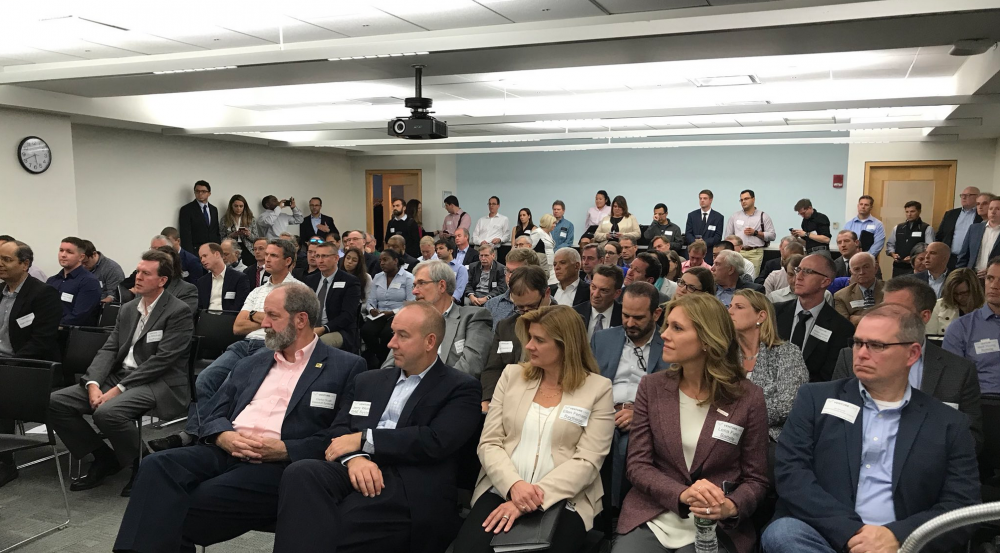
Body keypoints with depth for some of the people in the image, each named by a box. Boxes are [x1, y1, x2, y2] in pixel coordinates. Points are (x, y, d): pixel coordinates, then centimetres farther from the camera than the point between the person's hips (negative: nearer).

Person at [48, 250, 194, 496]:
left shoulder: (178, 312, -9)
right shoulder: (128, 309, 15)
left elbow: (161, 360, -16)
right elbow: (109, 349, 10)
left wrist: (118, 389, -19)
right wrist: (93, 383, -9)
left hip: (158, 383, -8)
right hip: (119, 376, 8)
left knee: (108, 412, -33)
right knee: (56, 402, -7)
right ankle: (104, 458, 8)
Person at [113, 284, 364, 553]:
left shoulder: (346, 367, 2)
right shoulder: (250, 364, 23)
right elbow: (215, 414, 18)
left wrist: (284, 450, -16)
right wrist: (224, 436, -6)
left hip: (279, 465, -6)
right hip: (226, 452, 6)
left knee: (197, 501, -27)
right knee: (157, 466, -21)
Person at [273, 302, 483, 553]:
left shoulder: (461, 388, 6)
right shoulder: (368, 381, 23)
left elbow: (437, 442, -10)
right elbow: (338, 432, 13)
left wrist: (363, 439, -8)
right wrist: (354, 457, -12)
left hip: (412, 488, -5)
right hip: (358, 472, 6)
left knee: (324, 527, -32)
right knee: (301, 472, -28)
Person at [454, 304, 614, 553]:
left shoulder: (598, 388, 0)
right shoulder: (512, 375, 9)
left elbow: (587, 461, -6)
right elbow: (489, 443, 4)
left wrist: (537, 498, -17)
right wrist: (514, 485, -14)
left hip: (563, 499, -1)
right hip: (502, 490, 2)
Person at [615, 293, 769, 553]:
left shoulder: (748, 397, -6)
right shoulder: (651, 387, 0)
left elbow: (755, 479, 2)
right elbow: (637, 464, -1)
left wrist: (730, 507, -19)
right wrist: (682, 494, -18)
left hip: (715, 528, -1)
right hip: (650, 519, 2)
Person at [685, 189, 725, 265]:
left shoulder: (718, 217, 7)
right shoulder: (692, 215, 11)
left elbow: (718, 237, 0)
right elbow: (688, 234, 5)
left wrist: (705, 242, -17)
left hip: (710, 255, -1)